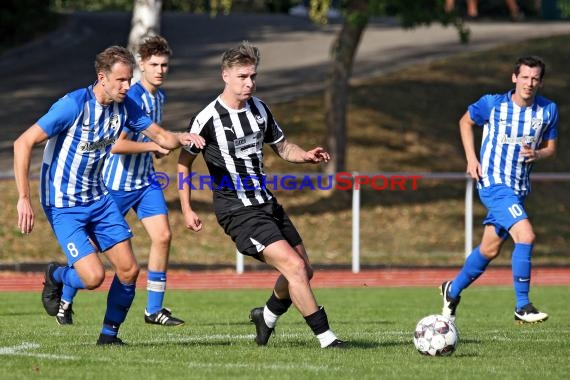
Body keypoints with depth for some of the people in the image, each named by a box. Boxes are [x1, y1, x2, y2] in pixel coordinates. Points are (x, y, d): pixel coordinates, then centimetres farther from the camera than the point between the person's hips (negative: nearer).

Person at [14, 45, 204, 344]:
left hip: (98, 198, 7)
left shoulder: (125, 107, -2)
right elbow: (23, 143, -22)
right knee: (93, 276, -19)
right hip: (63, 204, -7)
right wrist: (23, 198, -26)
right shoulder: (74, 105, -22)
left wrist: (181, 138, -16)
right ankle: (55, 276, 14)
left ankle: (109, 334, 18)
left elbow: (160, 136, 9)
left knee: (129, 270, 0)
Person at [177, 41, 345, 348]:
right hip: (238, 212, -8)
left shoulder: (259, 109, 7)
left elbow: (282, 146, 19)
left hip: (267, 205, 8)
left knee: (303, 271, 10)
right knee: (294, 267, -18)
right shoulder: (208, 119, -13)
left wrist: (306, 156, -3)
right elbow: (184, 161, -1)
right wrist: (187, 209, -3)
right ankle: (326, 338, -11)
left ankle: (267, 317, 36)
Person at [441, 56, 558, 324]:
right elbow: (466, 121, 8)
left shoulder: (548, 110, -1)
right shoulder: (493, 104, -10)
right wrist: (471, 158, -2)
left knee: (490, 250, 16)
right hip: (493, 183, -6)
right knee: (526, 236, -24)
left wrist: (536, 155, -13)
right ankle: (522, 307, -17)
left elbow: (550, 147, 10)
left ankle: (453, 290, 40)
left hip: (519, 188, 6)